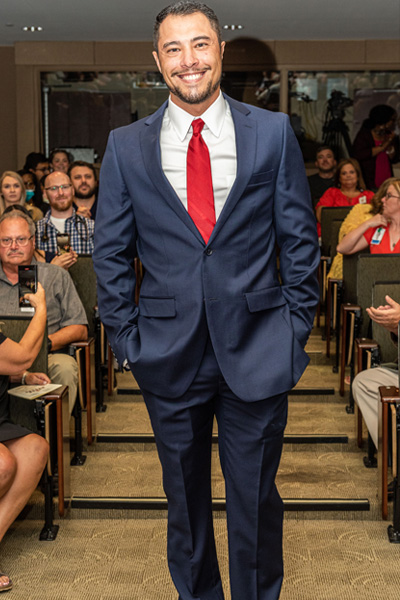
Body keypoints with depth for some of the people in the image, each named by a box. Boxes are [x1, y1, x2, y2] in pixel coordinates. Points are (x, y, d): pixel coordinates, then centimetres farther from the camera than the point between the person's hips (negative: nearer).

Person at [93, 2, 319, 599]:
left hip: (257, 351, -1)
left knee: (255, 500, 11)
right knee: (185, 499, 17)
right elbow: (110, 255, 5)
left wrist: (295, 329, -1)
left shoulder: (273, 133, 0)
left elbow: (300, 239, 3)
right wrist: (128, 341, 0)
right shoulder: (126, 146, 2)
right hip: (169, 355, 1)